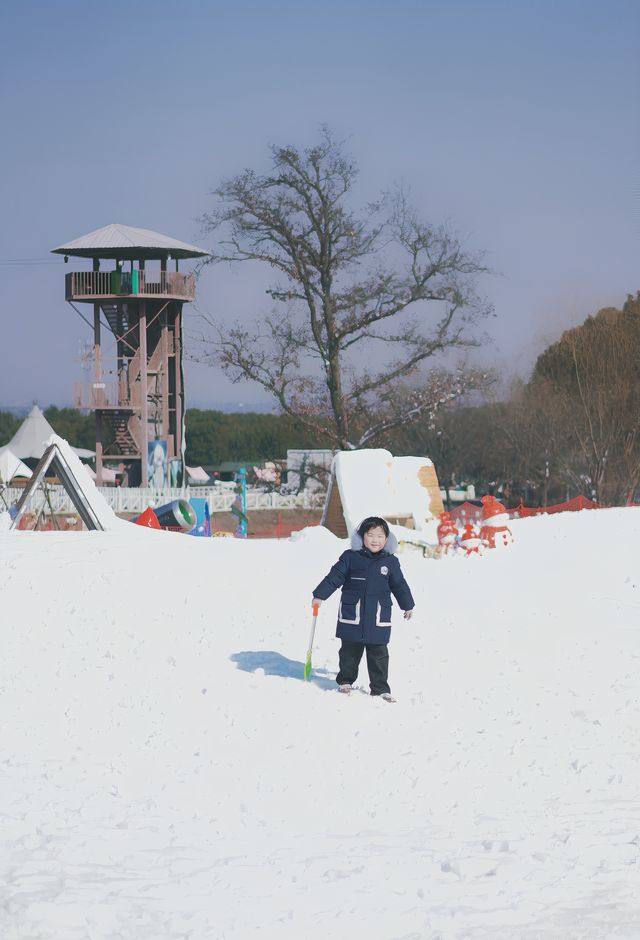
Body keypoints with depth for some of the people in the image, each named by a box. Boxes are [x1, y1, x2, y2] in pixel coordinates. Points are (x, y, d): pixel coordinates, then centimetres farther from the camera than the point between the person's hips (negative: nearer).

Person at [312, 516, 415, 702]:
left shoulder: (390, 562, 4)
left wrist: (407, 605, 24)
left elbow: (399, 585, 15)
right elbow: (335, 577, -1)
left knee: (378, 654, 3)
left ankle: (380, 688, 10)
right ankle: (345, 680, 26)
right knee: (350, 651, 9)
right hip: (352, 615, -1)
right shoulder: (350, 557, -2)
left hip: (378, 618, 1)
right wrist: (320, 595, -6)